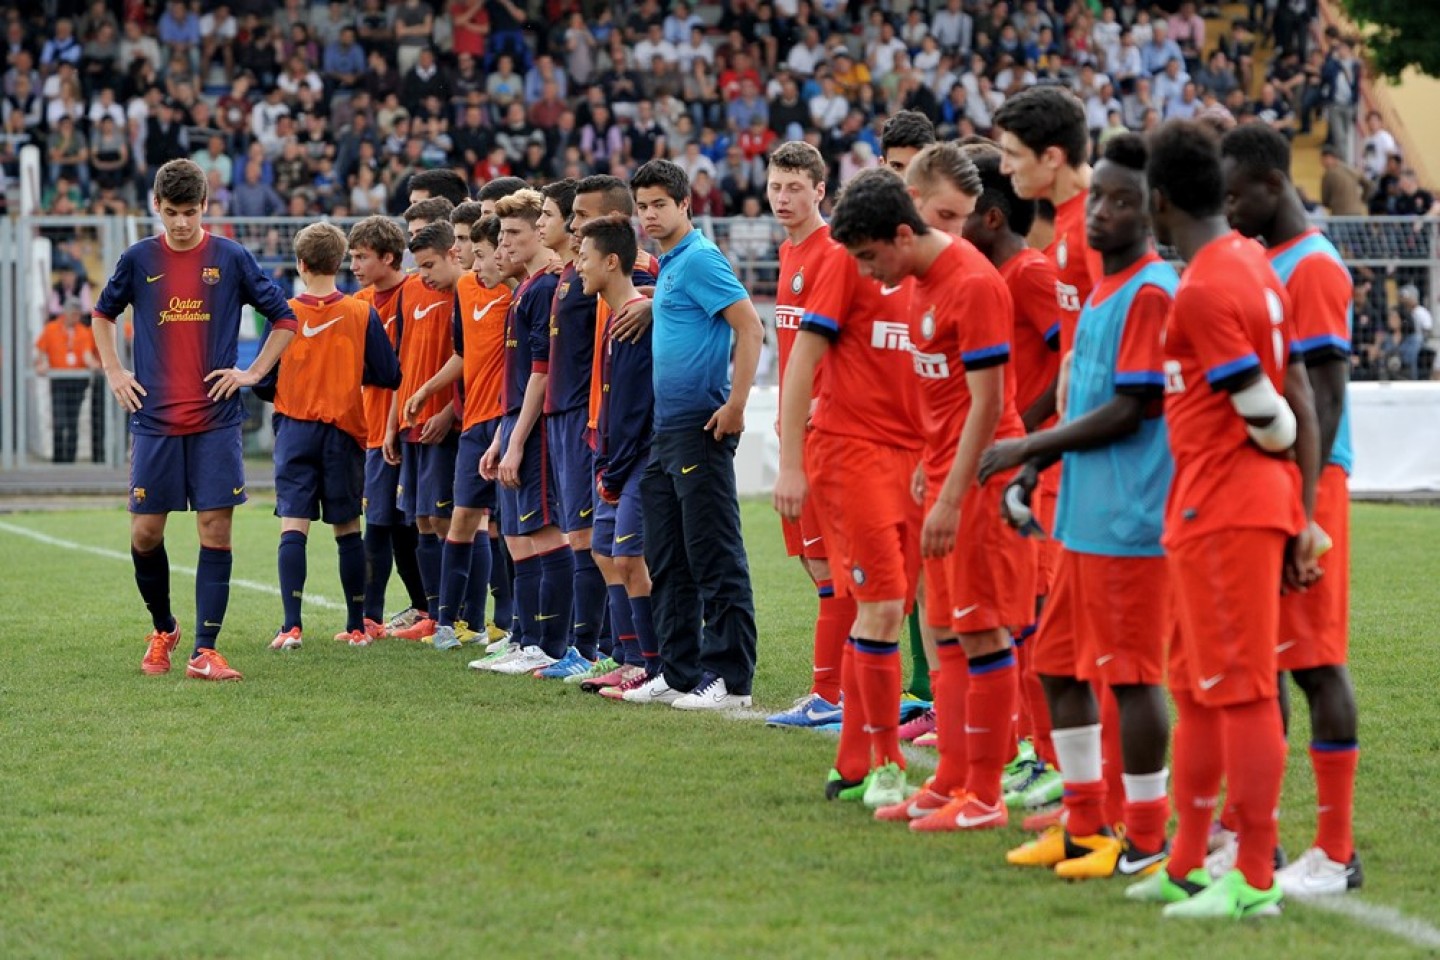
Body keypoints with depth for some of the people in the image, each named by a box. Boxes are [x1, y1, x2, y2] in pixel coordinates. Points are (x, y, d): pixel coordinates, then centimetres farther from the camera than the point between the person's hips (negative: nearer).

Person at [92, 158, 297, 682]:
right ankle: (163, 629, 25)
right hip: (154, 420, 1)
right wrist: (114, 372, 11)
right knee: (145, 534, 2)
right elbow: (102, 314, 22)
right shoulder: (138, 260, 5)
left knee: (216, 530, -6)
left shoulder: (232, 259, 1)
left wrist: (253, 372, 0)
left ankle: (204, 652, -4)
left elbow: (285, 318, 9)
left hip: (216, 420, -1)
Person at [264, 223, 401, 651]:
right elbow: (389, 375, -1)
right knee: (348, 529, 10)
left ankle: (291, 625, -16)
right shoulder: (362, 313, -3)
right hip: (344, 432, 1)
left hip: (295, 431, -1)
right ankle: (356, 627, 16)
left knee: (293, 527, -4)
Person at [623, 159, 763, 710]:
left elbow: (749, 327, -17)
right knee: (667, 561, 12)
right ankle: (680, 673, 18)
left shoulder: (700, 259, -10)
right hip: (665, 430, 10)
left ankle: (730, 678, -5)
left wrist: (736, 403, -21)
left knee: (715, 560, -7)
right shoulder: (665, 266, 17)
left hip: (700, 427, -10)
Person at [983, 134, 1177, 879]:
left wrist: (1028, 446, -12)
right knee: (1064, 665, 13)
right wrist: (1037, 466, 12)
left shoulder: (1152, 292, -14)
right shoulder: (1102, 290, 14)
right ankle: (1085, 825, 22)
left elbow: (1129, 411, -18)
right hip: (1083, 515, 9)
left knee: (1131, 673, -3)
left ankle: (1146, 839, 4)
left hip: (1130, 521, -9)